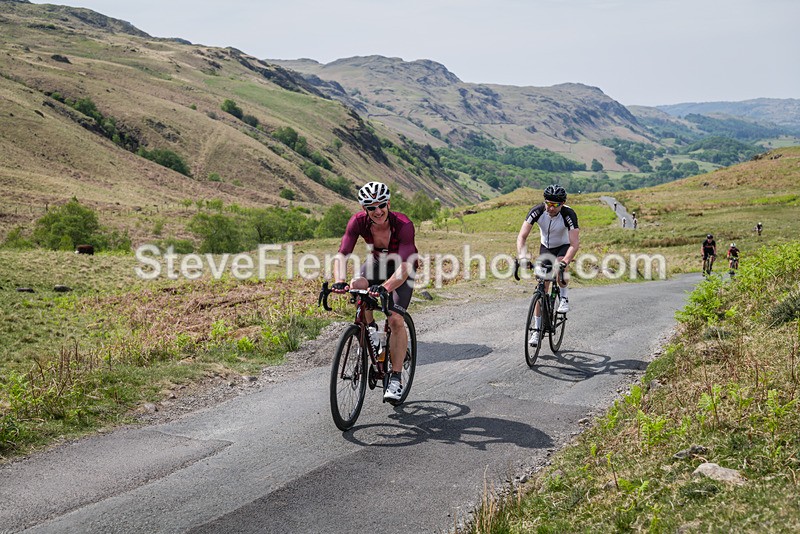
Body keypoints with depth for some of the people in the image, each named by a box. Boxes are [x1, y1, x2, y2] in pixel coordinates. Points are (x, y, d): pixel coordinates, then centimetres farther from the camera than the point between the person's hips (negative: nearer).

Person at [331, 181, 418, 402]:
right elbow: (342, 254, -32)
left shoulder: (403, 225, -35)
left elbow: (405, 266, -44)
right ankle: (370, 329, -3)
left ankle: (396, 378, -8)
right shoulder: (358, 222, -26)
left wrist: (385, 287, -61)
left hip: (401, 269, -3)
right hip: (377, 262, 3)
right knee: (356, 286, -30)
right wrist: (339, 281, -52)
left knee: (396, 319, -19)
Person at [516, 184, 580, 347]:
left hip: (564, 246, -2)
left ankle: (564, 298, -6)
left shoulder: (569, 214, -31)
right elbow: (522, 236, -29)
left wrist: (564, 262, -52)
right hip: (545, 247, 2)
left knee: (559, 267, -36)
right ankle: (537, 330, 4)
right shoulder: (537, 211, -26)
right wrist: (522, 256, -46)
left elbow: (575, 243, -36)